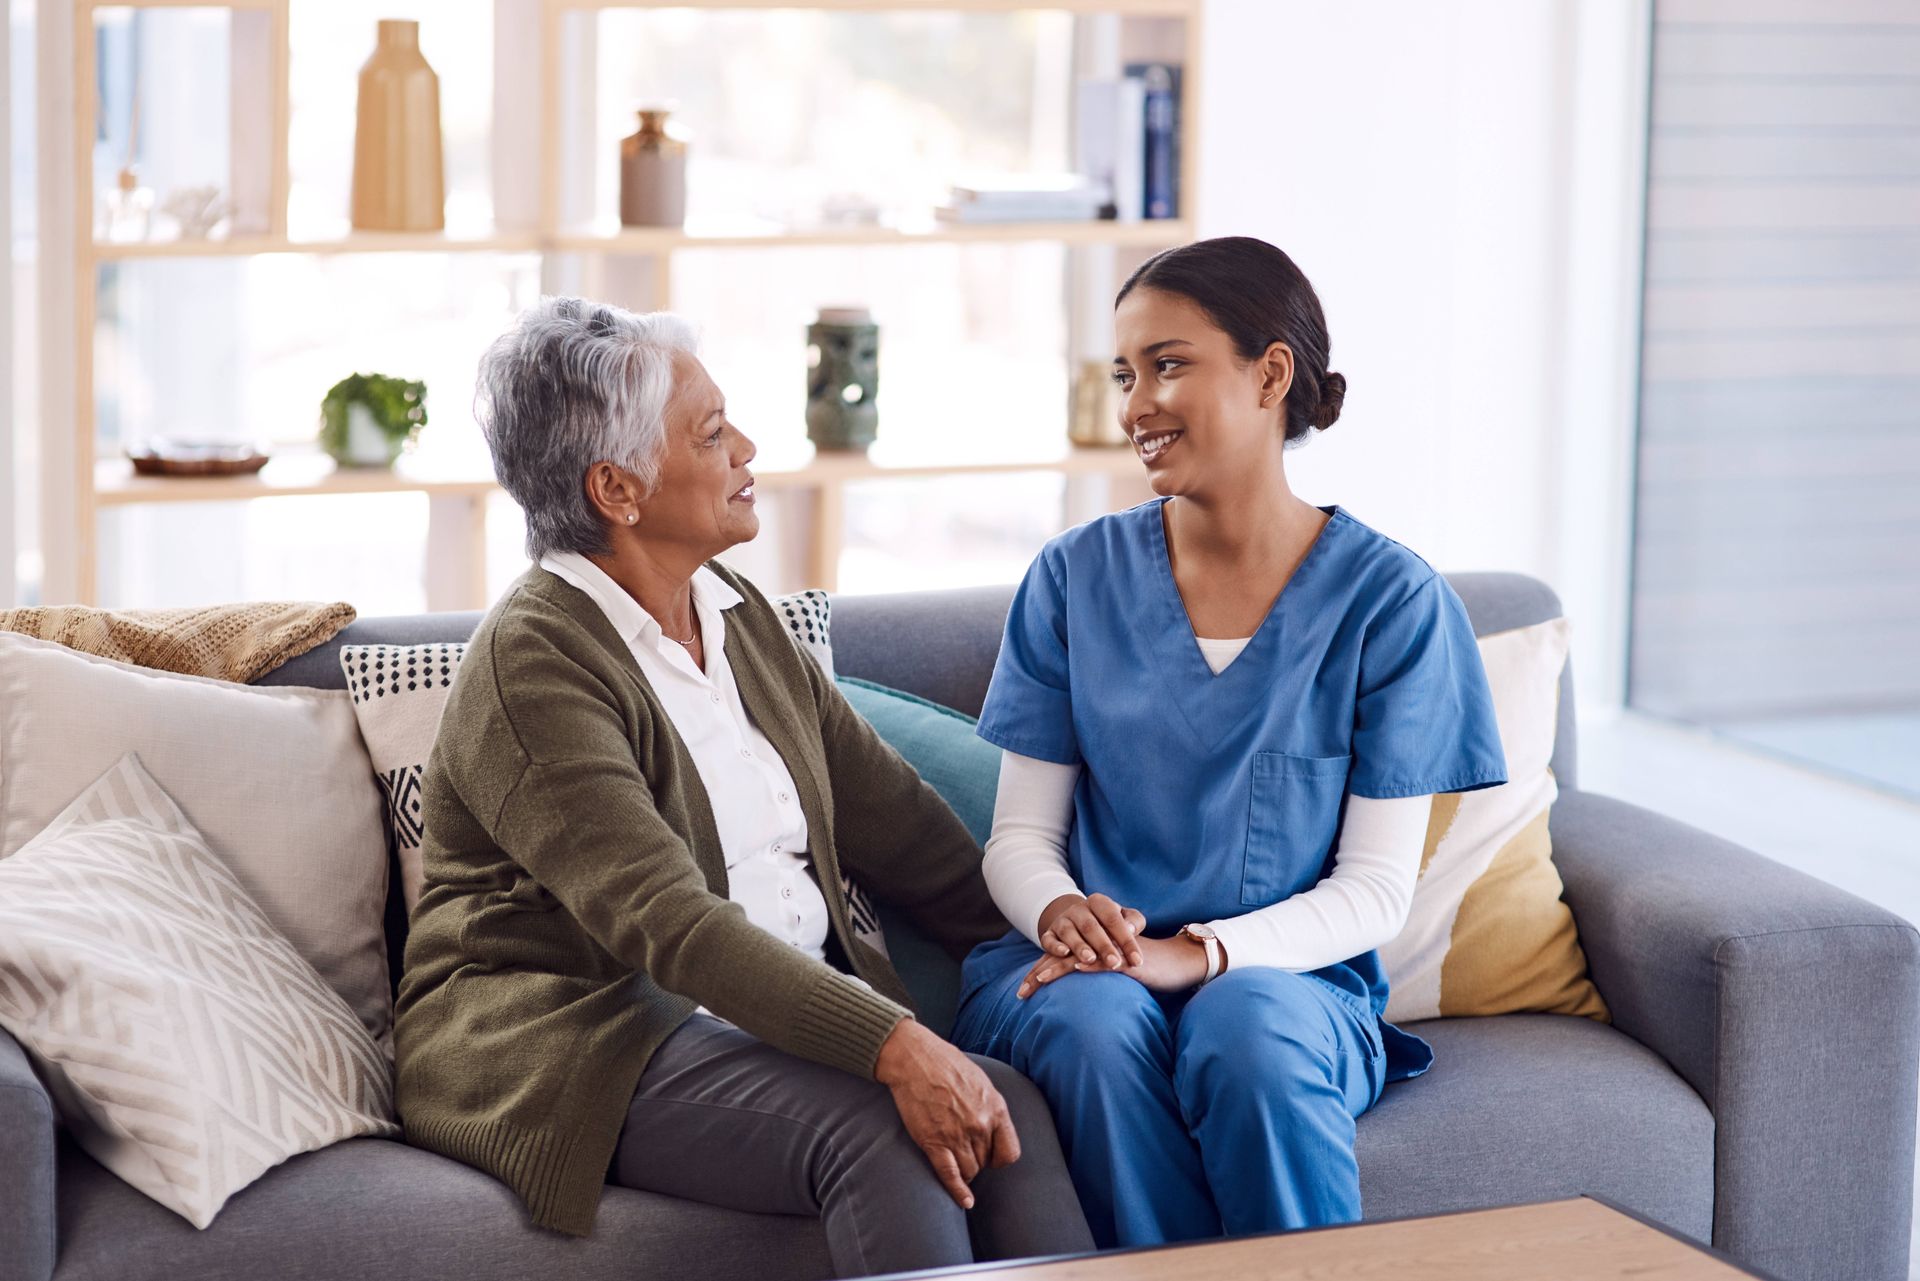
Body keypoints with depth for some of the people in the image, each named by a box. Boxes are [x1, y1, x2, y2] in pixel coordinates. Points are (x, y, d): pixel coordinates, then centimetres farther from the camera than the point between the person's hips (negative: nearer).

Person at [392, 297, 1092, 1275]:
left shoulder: (740, 617, 14)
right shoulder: (530, 664, -13)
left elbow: (887, 812, 16)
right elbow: (665, 919, -25)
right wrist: (894, 1045, -34)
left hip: (792, 1004, 7)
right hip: (581, 1042, -7)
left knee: (1012, 1107, -21)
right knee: (877, 1134, -31)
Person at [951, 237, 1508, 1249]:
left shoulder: (1390, 601, -1)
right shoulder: (1077, 577, 6)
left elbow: (1376, 890, -4)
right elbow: (1021, 833, 7)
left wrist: (1200, 951, -20)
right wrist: (1061, 910, -17)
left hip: (1288, 974, -1)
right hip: (1078, 964, 2)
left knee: (1249, 1036, -37)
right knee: (1097, 1029, -34)